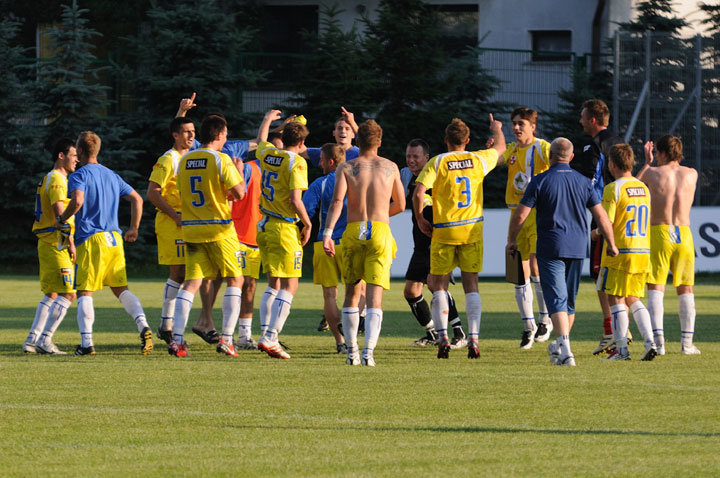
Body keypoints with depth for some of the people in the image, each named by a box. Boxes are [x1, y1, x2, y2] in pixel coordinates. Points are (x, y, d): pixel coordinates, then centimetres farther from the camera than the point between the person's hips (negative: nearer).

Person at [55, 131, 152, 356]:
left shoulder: (79, 175, -4)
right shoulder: (111, 175, 17)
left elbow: (77, 201, -23)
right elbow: (137, 199, 20)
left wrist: (62, 220, -7)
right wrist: (134, 228, 26)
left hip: (90, 239, -6)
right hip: (114, 240, 6)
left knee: (84, 292, -2)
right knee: (121, 288, 9)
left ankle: (86, 343, -9)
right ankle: (143, 326, -11)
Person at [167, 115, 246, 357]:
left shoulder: (184, 161, 8)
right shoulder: (221, 159, -10)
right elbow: (239, 193, -13)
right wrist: (239, 172, 7)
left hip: (192, 228, 5)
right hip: (219, 228, -5)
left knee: (191, 282, 4)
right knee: (235, 280, 7)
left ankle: (177, 338, -10)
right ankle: (226, 339, -1)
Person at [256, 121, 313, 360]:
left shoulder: (267, 153, 5)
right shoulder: (296, 162, -14)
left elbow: (261, 142, 32)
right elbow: (295, 201, -20)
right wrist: (308, 224, -5)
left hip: (264, 226, 7)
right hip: (285, 229, -7)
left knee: (273, 284, 16)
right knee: (289, 286, -4)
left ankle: (266, 335, 11)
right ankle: (270, 338, -13)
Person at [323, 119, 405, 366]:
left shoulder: (346, 168, 4)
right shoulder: (390, 167, 9)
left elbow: (337, 200, -11)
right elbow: (400, 205, 17)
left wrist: (327, 232, -18)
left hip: (353, 232, 0)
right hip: (380, 232, 0)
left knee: (352, 293, 14)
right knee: (374, 297, -4)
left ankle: (352, 351, 14)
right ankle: (368, 352, -19)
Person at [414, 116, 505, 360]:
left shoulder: (437, 163, -7)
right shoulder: (478, 160, 2)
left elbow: (419, 193, -17)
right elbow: (500, 147, 23)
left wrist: (420, 220, -2)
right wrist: (497, 128, 44)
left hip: (443, 231, -2)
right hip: (472, 230, 2)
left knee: (439, 286, 6)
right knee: (471, 286, 6)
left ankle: (443, 337, -8)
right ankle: (473, 339, -4)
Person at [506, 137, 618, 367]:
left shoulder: (540, 181, -5)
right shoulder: (583, 182, 5)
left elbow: (520, 215, -7)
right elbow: (602, 217, 5)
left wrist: (511, 241, 9)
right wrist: (611, 245, 17)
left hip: (550, 249, -4)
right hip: (577, 248, 4)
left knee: (557, 299, -8)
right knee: (569, 300, 17)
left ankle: (565, 350, -23)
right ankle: (560, 346, 30)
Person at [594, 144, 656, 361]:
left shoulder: (613, 189, -11)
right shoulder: (643, 188, 11)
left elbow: (607, 224, -15)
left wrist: (595, 233, 6)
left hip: (619, 252, -7)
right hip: (643, 251, 7)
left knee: (616, 300, 1)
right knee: (634, 300, 15)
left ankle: (621, 349, -1)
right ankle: (649, 341, 0)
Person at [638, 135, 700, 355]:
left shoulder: (652, 173, -1)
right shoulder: (692, 174, 6)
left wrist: (647, 163, 28)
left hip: (659, 233, -2)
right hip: (684, 235, 2)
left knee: (655, 289, -1)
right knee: (685, 289, 11)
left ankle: (658, 340, -14)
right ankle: (687, 342, 7)